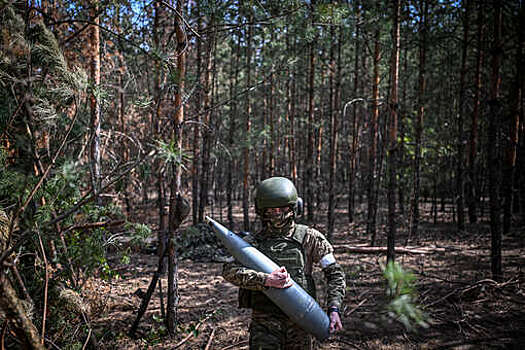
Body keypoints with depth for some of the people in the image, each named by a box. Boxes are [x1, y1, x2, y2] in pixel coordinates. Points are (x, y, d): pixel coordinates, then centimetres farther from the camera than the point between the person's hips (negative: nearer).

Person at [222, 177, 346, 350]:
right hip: (264, 322, 0)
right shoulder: (252, 242, 3)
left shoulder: (309, 237, 3)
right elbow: (229, 270, -12)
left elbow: (335, 273, 6)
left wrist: (334, 309, -7)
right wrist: (266, 280, -25)